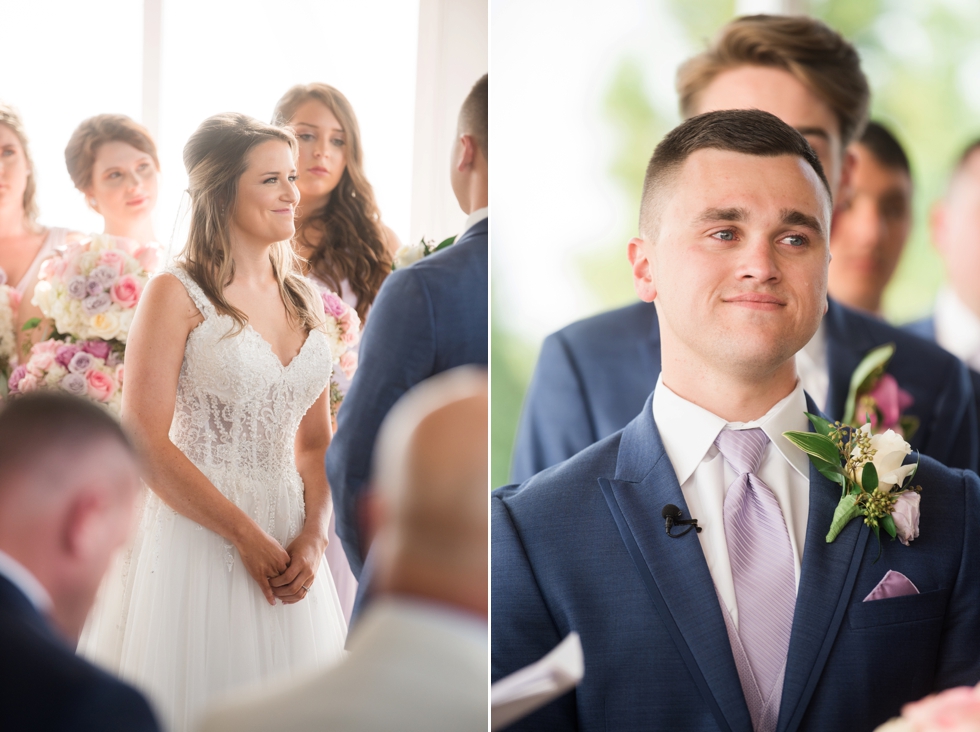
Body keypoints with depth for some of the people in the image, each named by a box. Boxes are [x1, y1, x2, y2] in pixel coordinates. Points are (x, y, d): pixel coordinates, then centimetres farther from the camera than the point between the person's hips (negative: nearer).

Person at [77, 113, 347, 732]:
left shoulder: (306, 301, 11)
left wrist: (313, 538, -4)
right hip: (196, 536, -5)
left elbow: (315, 442, 13)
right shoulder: (176, 295, -7)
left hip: (286, 547, 6)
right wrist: (245, 536, -15)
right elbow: (146, 443, -13)